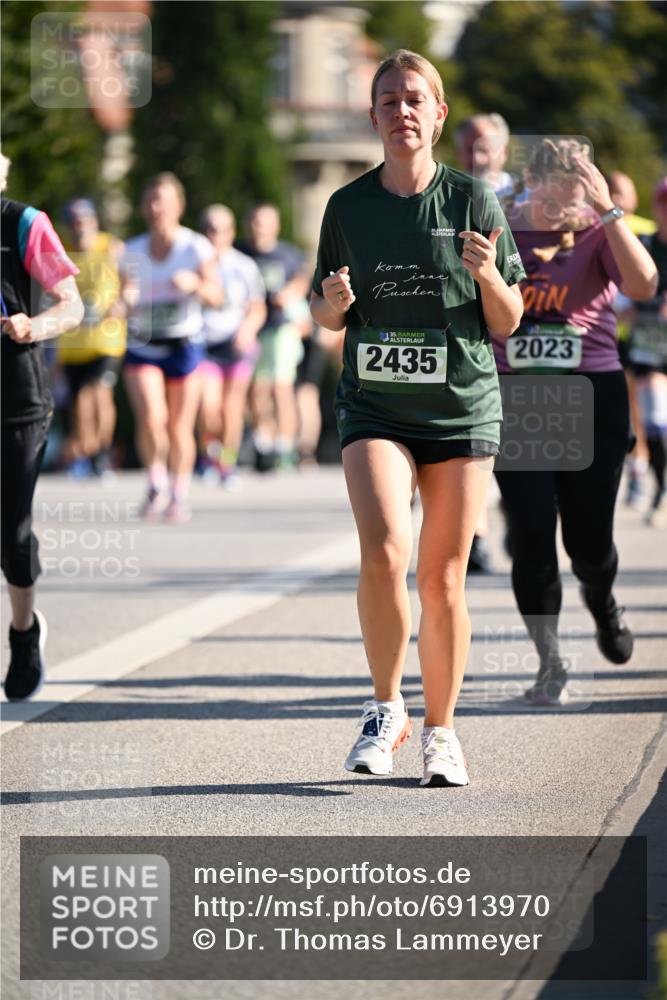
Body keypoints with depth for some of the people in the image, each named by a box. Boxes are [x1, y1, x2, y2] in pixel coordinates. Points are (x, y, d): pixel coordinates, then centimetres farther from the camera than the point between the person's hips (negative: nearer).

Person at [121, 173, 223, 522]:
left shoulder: (196, 247, -2)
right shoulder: (133, 252, 6)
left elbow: (216, 297, -7)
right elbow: (125, 298, 12)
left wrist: (196, 284, -28)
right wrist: (125, 301, -11)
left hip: (184, 345, -1)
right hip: (142, 346, 1)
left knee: (180, 428, 2)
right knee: (151, 418, -18)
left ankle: (179, 496, 19)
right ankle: (156, 484, 3)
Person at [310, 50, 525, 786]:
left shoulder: (474, 203, 0)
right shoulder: (347, 206, 4)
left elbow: (508, 324, 4)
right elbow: (325, 315, 14)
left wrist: (488, 275, -16)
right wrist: (333, 304, -8)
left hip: (462, 408, 0)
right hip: (375, 407, 0)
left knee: (442, 579, 3)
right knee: (383, 553, -21)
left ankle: (440, 731, 19)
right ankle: (385, 708, -1)